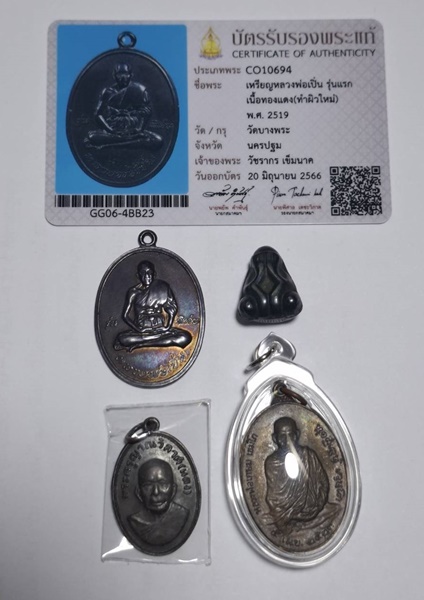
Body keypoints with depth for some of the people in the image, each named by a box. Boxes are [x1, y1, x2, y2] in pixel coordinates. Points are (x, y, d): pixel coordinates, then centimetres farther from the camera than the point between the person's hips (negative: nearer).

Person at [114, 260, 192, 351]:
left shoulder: (162, 287, 6)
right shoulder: (134, 292, 2)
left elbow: (172, 308, 8)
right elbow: (126, 315, 0)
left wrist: (168, 326, -8)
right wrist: (138, 329, -14)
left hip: (160, 328, 2)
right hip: (141, 329, -2)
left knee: (185, 337, -28)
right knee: (121, 339, -32)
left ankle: (139, 344, -26)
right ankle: (161, 337, -25)